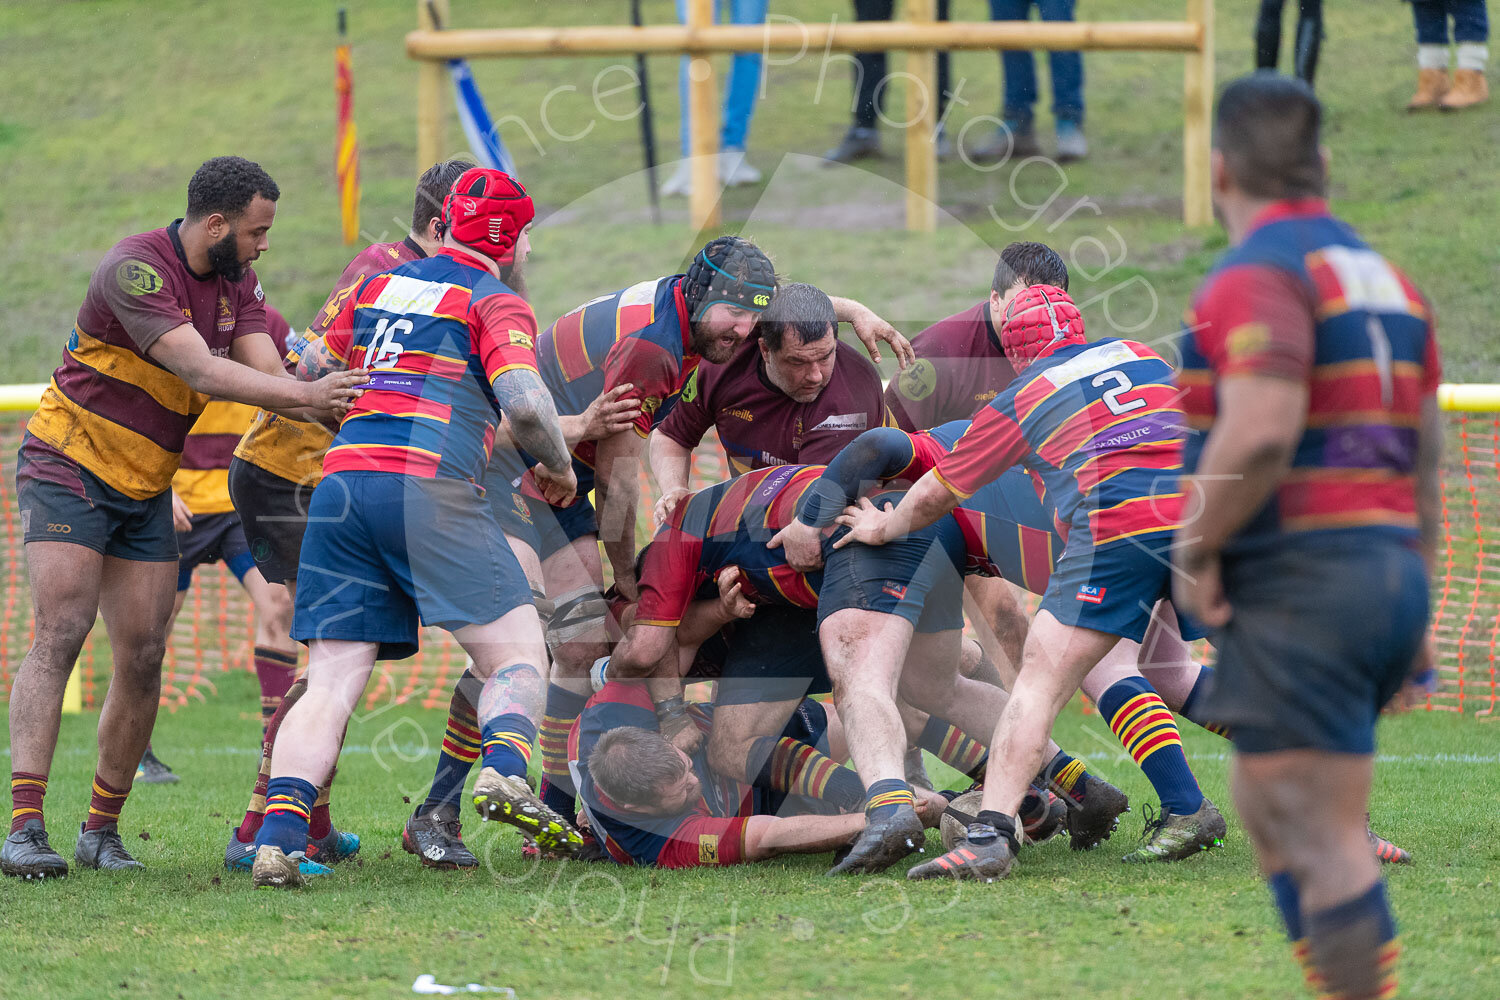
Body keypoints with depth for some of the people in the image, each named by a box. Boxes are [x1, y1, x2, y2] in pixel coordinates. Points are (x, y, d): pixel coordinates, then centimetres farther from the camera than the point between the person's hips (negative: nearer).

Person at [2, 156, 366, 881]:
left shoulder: (236, 282, 3)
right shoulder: (135, 269, -22)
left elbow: (264, 373, -7)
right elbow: (199, 371, -31)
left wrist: (334, 409, -25)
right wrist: (307, 394, -35)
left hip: (146, 489, 7)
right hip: (69, 465, -7)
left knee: (142, 658, -1)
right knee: (58, 638, -18)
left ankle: (102, 829, 9)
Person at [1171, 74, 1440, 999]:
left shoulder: (1257, 274, -11)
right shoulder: (1384, 276, 16)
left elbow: (1259, 431, -26)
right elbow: (1425, 453, 19)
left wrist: (1197, 549, -13)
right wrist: (1416, 596, 23)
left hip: (1301, 583, -9)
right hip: (1390, 568, 9)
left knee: (1324, 841, -8)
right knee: (1263, 801, 20)